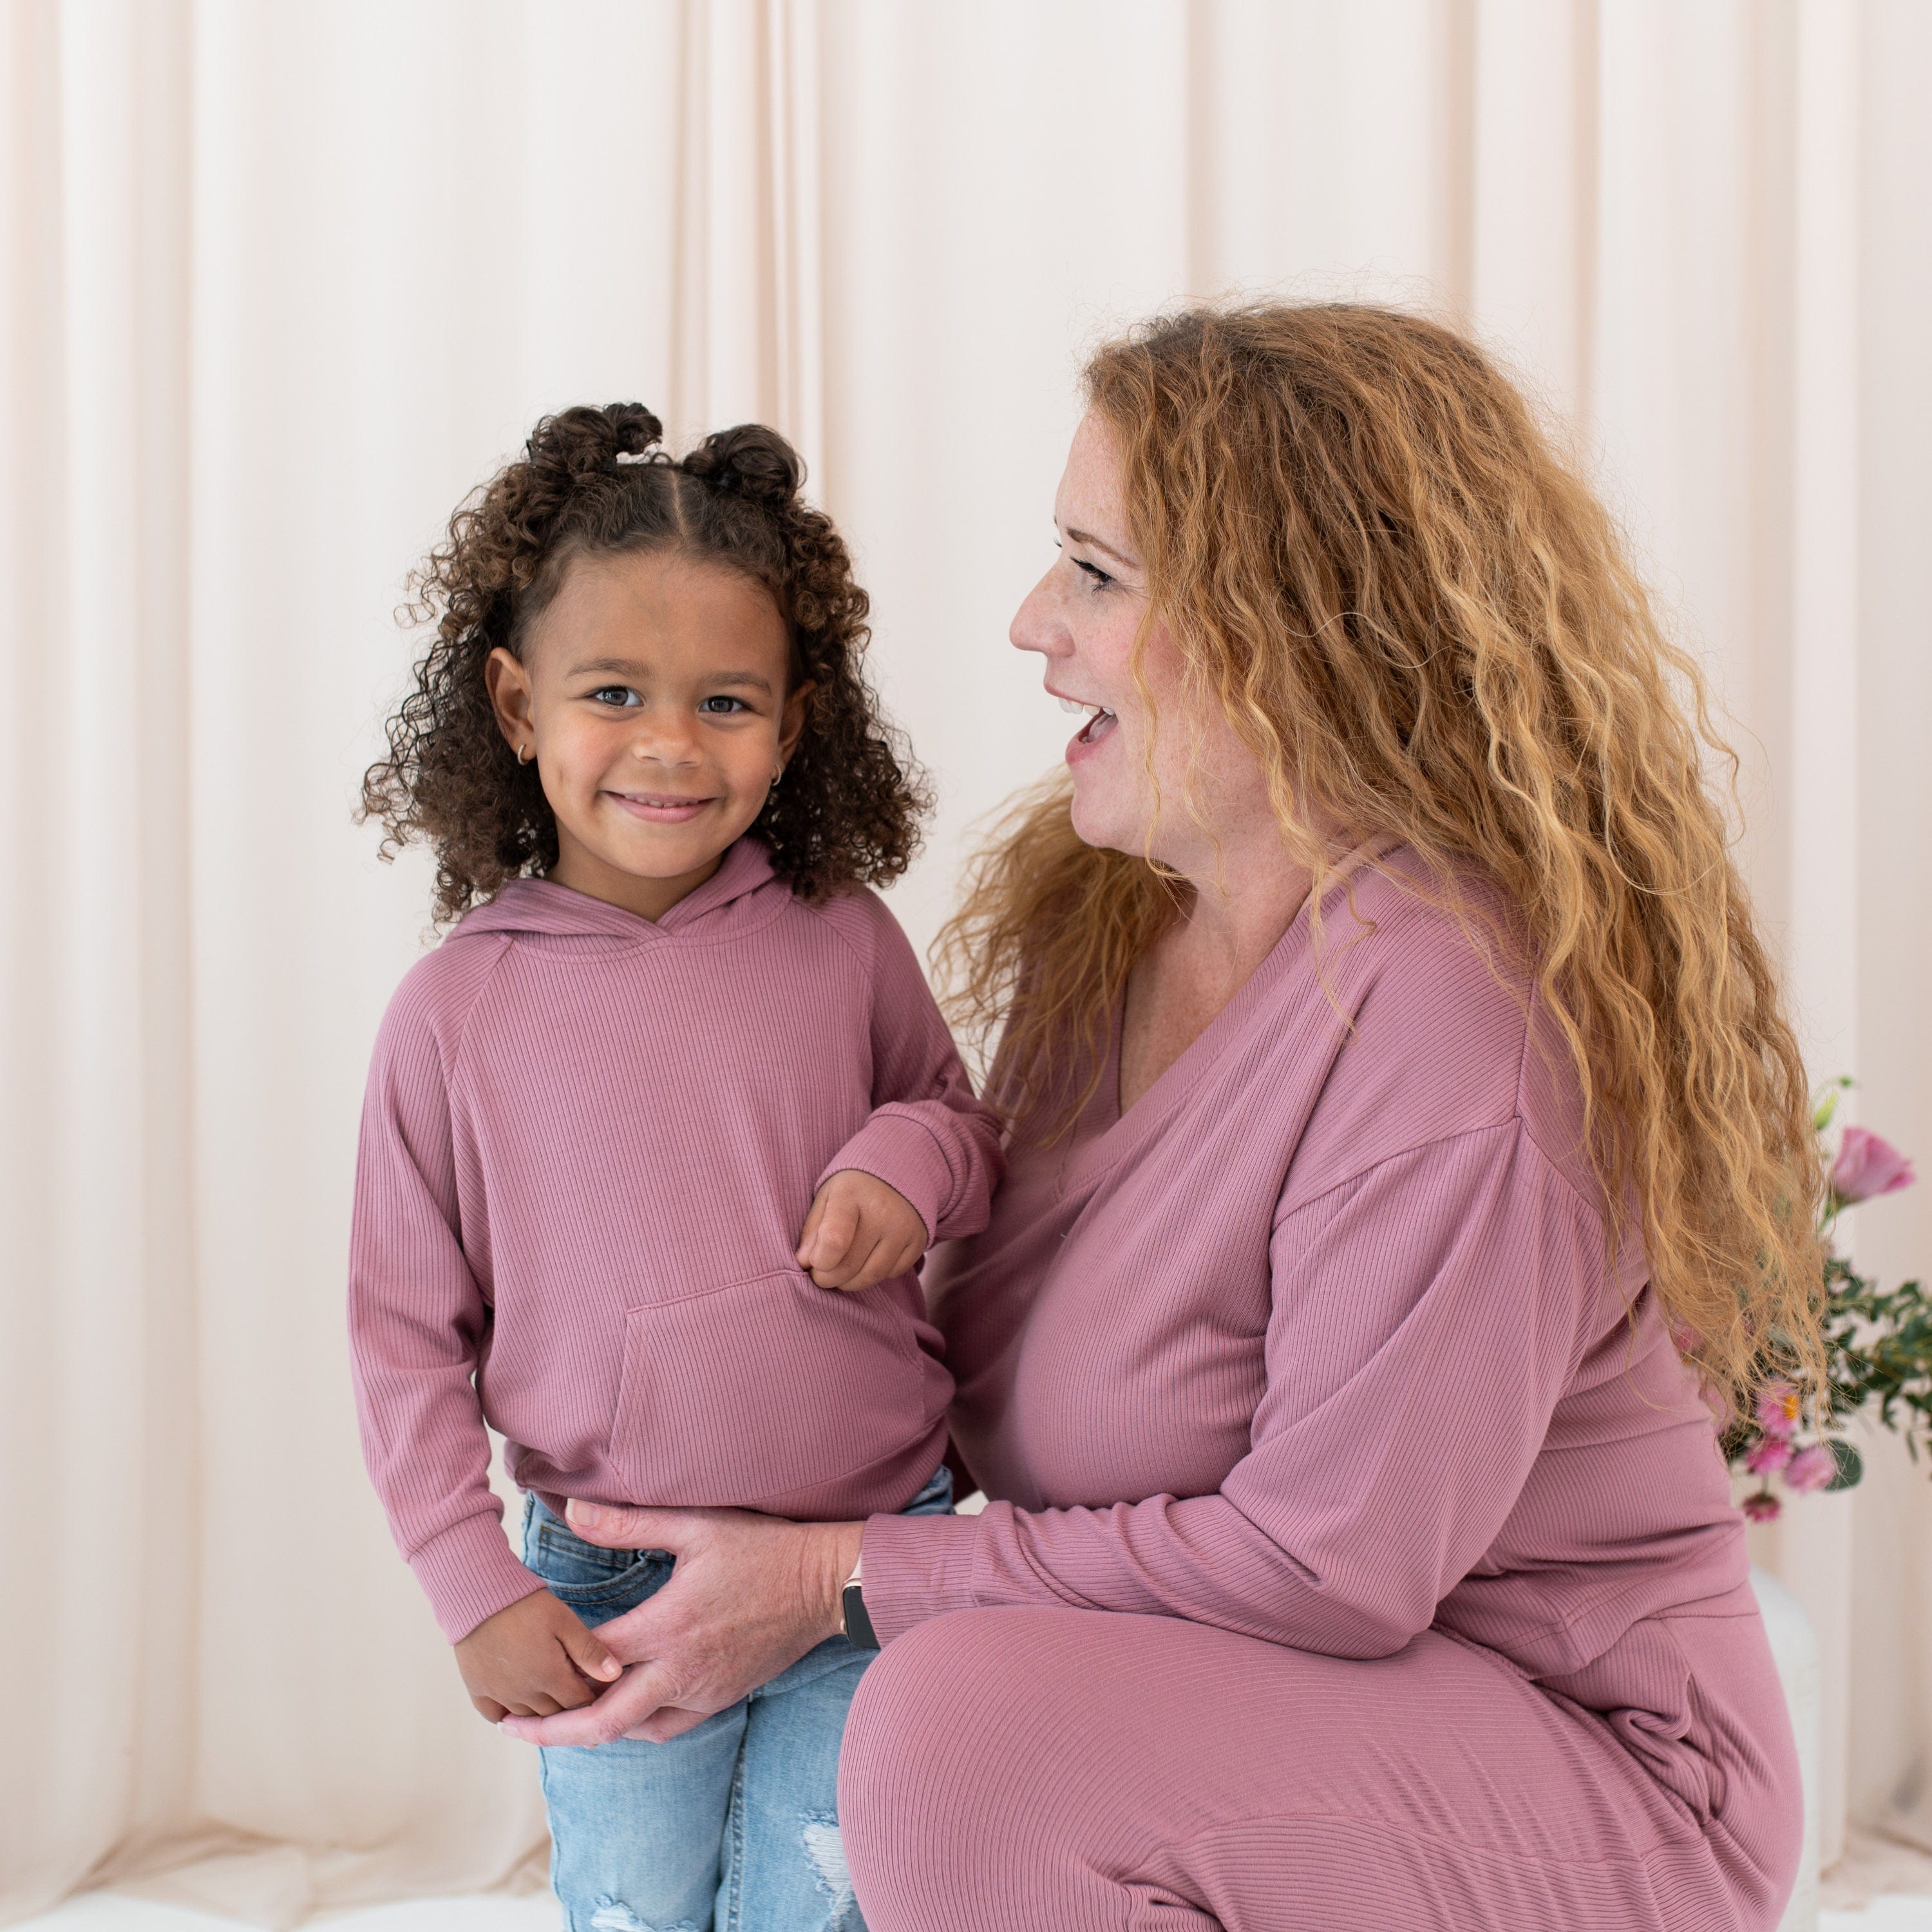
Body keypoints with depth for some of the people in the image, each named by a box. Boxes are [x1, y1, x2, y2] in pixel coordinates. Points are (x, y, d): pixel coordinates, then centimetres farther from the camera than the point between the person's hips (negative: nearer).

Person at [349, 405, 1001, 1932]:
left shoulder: (844, 944, -5)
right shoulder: (455, 1012, -7)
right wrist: (477, 1588, -5)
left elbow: (966, 1127, 12)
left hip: (878, 1559, 0)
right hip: (614, 1592, 0)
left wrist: (914, 1159, -12)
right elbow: (410, 1338, 0)